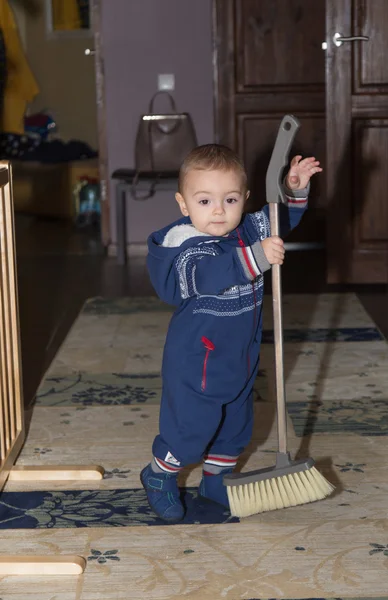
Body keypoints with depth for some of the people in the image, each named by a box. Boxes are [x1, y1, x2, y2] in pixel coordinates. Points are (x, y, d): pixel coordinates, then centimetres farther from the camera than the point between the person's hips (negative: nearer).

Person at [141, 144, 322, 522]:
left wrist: (295, 189, -4)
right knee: (190, 427, 1)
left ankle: (216, 480, 43)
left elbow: (282, 220, 15)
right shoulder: (186, 243, -26)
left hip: (241, 359, 7)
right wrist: (254, 258, -55)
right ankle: (159, 477, 29)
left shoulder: (251, 229, -3)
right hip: (195, 362, -7)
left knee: (235, 425, 21)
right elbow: (204, 275, -45)